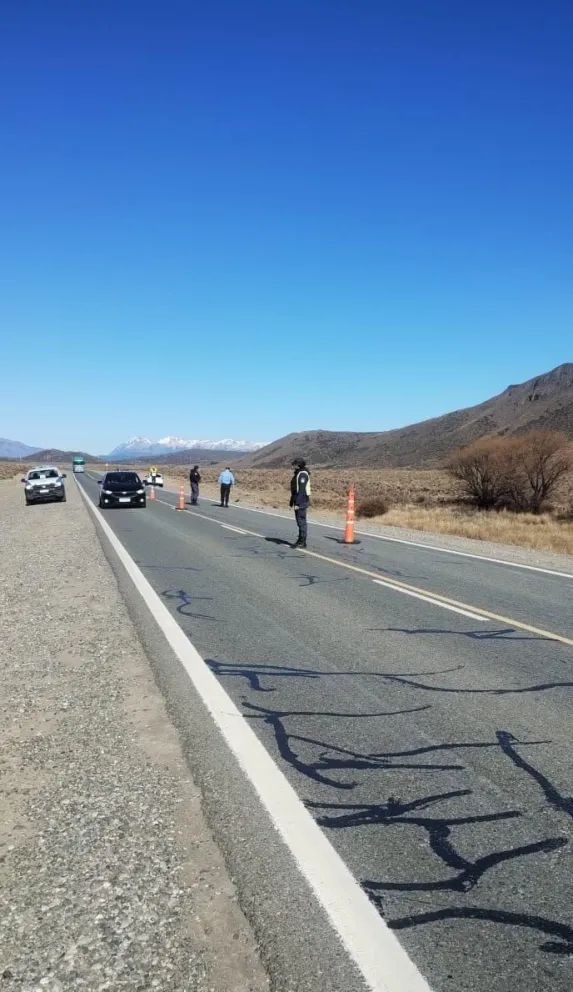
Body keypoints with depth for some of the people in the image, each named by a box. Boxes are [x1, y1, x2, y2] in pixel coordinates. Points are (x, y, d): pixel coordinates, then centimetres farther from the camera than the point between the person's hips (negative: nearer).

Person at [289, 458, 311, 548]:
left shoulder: (303, 474, -15)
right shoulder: (298, 474, 17)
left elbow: (302, 490, -22)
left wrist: (297, 503, -24)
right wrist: (291, 503, 21)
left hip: (301, 501, -10)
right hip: (298, 500, 10)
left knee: (301, 521, -7)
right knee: (299, 521, 13)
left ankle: (302, 542, -3)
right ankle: (300, 540, 18)